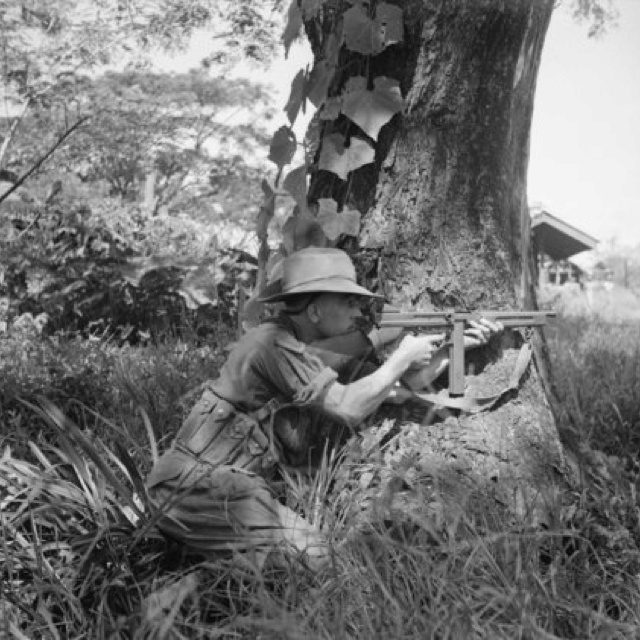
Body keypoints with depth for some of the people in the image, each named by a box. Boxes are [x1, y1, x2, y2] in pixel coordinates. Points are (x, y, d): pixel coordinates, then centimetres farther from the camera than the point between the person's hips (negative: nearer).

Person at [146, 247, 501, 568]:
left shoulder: (322, 350, 10)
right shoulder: (273, 343, -17)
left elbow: (399, 390, 12)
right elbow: (348, 406, -25)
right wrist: (402, 357, -12)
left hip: (245, 485, 9)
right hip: (200, 486, -9)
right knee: (308, 555, -17)